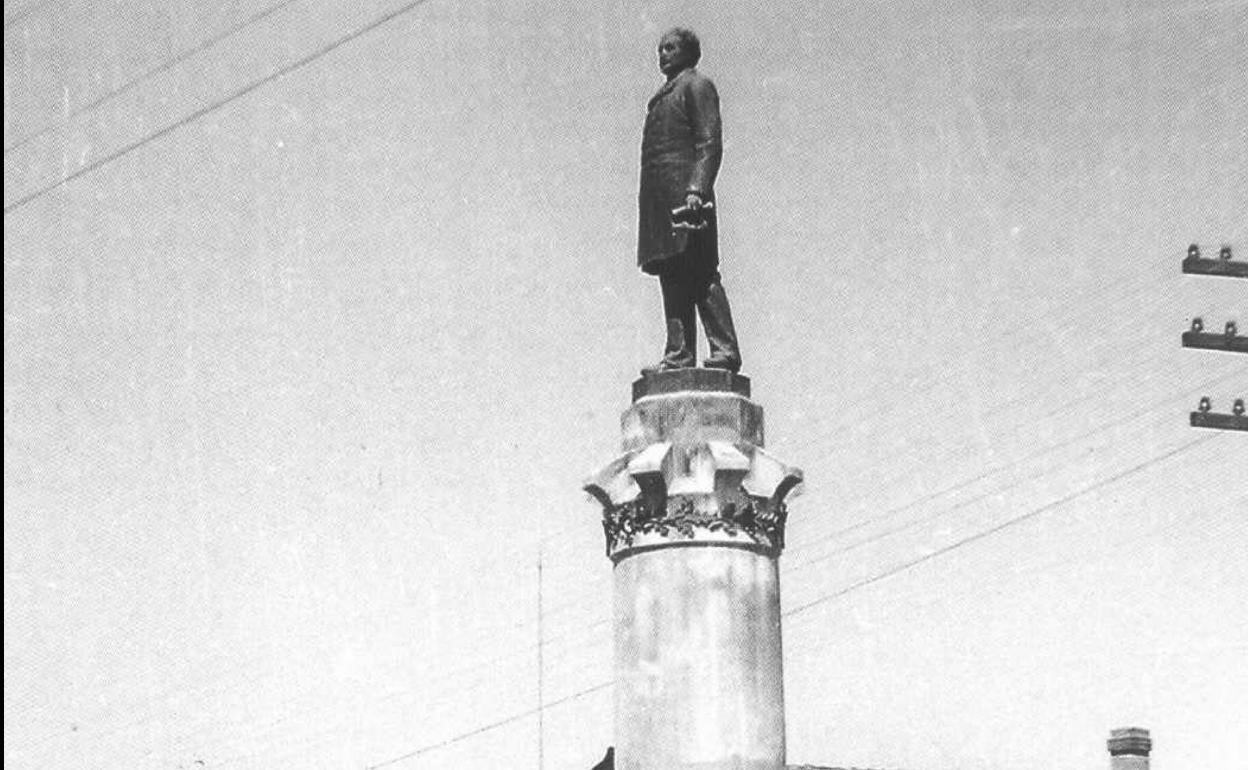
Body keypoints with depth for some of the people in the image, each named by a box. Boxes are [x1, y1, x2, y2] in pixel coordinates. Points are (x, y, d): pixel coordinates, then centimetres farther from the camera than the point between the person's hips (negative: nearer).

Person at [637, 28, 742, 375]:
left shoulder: (697, 85, 3)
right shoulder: (662, 97, 28)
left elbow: (710, 143, -8)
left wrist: (697, 188, -20)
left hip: (684, 188, -8)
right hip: (659, 197, 8)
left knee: (700, 273, -15)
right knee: (672, 274, 0)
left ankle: (724, 351, -19)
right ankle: (678, 355, -5)